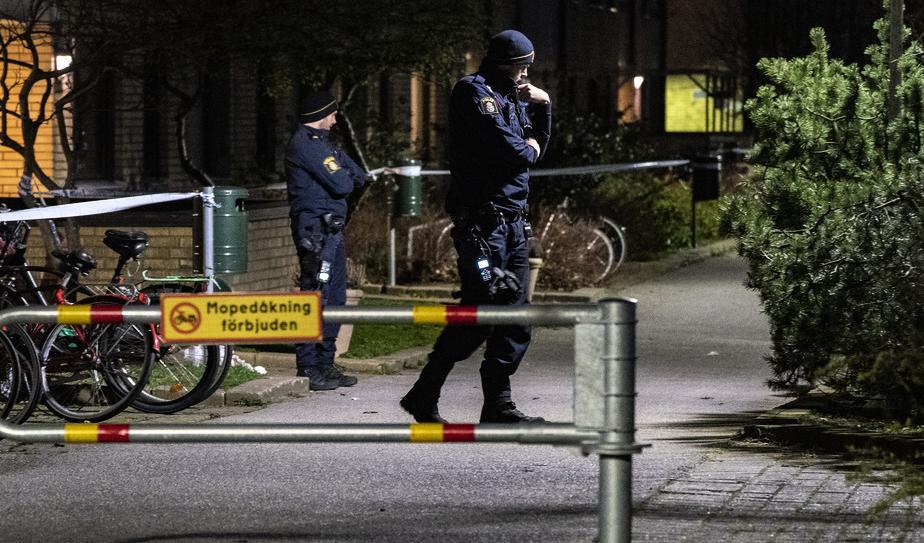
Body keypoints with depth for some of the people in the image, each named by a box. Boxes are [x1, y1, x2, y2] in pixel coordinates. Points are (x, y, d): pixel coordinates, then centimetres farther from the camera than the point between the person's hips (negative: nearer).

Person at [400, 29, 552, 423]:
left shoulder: (513, 98, 19)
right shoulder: (474, 92, -8)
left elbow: (537, 145, 26)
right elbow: (506, 146, -19)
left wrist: (543, 106, 12)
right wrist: (528, 151, 2)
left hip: (513, 220, 9)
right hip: (482, 220, -9)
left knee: (514, 316, 6)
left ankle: (498, 405, 9)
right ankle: (423, 397, -2)